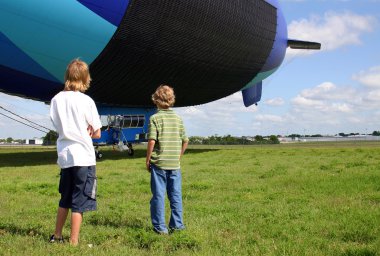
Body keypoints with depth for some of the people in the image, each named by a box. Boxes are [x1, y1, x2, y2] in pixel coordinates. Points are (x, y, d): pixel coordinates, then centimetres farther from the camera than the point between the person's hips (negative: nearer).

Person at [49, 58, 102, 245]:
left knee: (65, 200, 21)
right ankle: (73, 242, 5)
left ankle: (57, 236, 31)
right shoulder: (86, 101, -11)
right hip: (83, 157, -6)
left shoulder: (56, 99, 3)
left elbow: (59, 126, 11)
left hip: (65, 156, 6)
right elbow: (97, 134, -5)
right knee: (80, 202, 1)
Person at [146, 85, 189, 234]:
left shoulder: (155, 118, -7)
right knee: (176, 195, 11)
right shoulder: (178, 118, 6)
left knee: (158, 195, 4)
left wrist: (147, 161, -5)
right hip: (175, 164, 4)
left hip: (159, 163, -4)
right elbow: (185, 141, 6)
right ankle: (177, 224, 17)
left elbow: (152, 141, -15)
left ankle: (160, 227, 8)